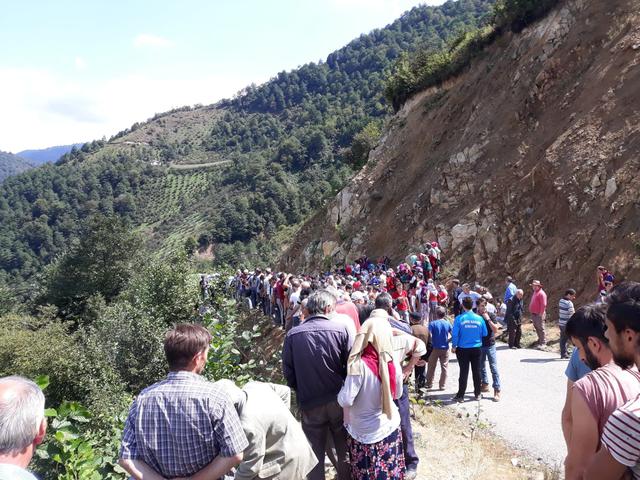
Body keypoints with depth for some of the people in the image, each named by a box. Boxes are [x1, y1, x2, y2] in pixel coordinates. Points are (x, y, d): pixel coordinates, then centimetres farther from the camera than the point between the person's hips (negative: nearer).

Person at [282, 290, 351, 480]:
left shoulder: (293, 334, -10)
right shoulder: (340, 329, -14)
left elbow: (288, 371, -3)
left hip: (309, 403, 0)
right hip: (339, 400, 0)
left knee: (315, 455, 16)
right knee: (345, 451, 21)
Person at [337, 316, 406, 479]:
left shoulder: (360, 365, -25)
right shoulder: (393, 363, -10)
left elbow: (346, 400, -21)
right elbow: (397, 393, 6)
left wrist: (342, 389, -2)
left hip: (366, 433, -4)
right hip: (391, 427, 4)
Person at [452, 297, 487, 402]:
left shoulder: (459, 318, -13)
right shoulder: (479, 318, -6)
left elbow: (455, 335, -13)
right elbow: (484, 334, 1)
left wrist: (454, 347, 1)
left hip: (463, 349, -2)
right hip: (476, 349, 2)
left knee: (463, 372, 5)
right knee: (476, 371, 14)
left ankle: (460, 395, 10)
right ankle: (477, 394, 25)